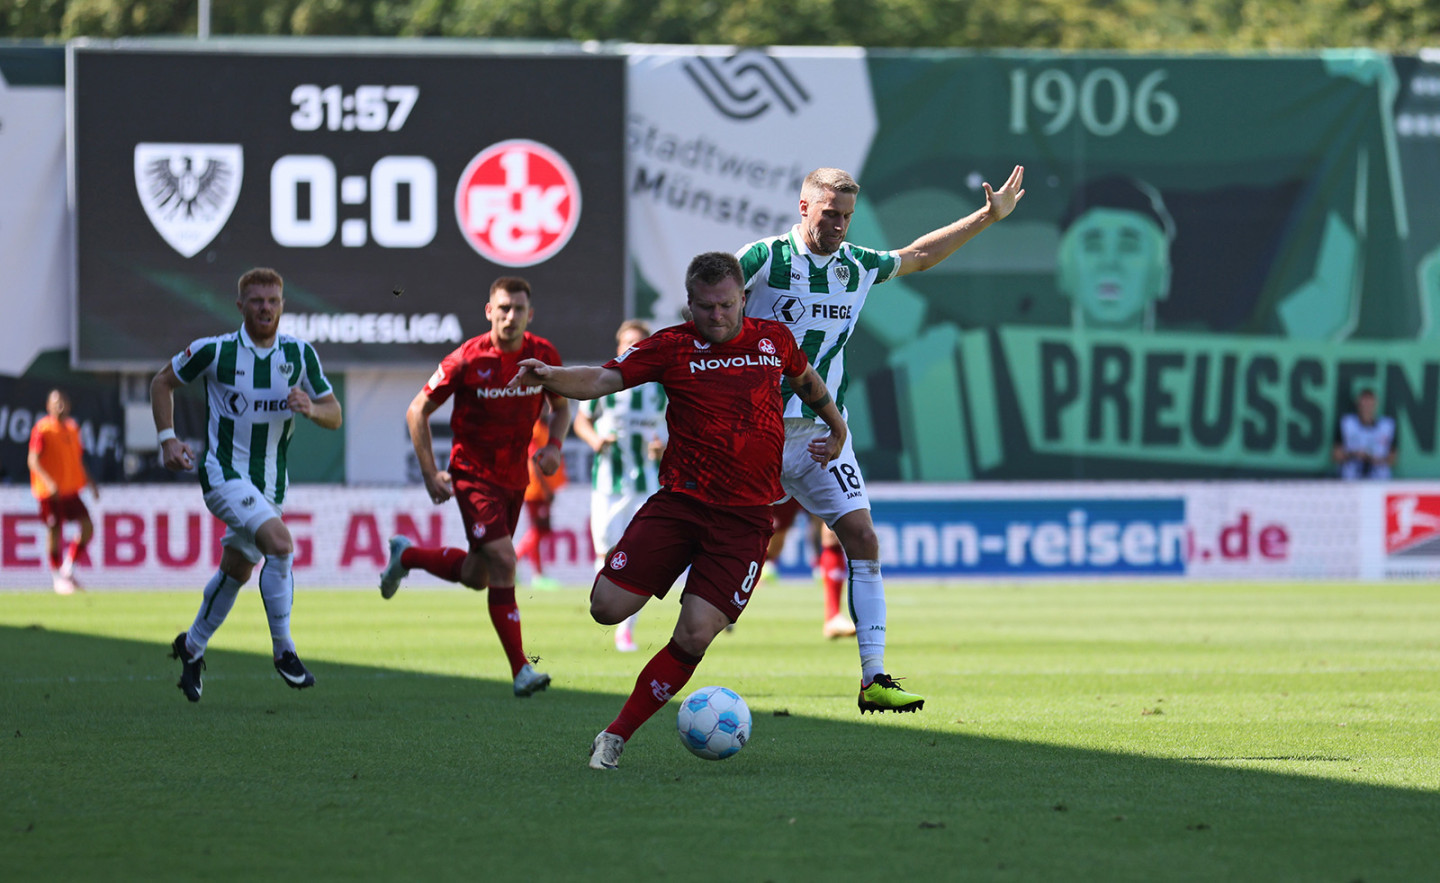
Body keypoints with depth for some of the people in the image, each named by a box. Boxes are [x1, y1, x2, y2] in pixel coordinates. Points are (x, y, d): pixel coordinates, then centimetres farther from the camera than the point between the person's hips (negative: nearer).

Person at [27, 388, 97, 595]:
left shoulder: (72, 429, 12)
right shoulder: (42, 429, -8)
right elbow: (33, 460, -14)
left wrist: (90, 483, 14)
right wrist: (49, 482, -26)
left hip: (71, 490, 6)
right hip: (50, 492, -6)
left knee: (87, 527, -4)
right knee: (54, 532, -3)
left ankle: (68, 568, 11)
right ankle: (57, 577, 11)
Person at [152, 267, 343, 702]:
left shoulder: (299, 354, -2)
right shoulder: (214, 351, -11)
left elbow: (334, 415, 3)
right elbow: (162, 382, 4)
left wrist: (311, 408, -20)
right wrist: (167, 439, -6)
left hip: (270, 482, 5)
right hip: (224, 474, -5)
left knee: (236, 571, 18)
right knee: (280, 544, -26)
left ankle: (192, 646, 41)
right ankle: (283, 649, -17)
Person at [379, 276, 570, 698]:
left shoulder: (544, 355, -6)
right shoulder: (468, 359, -17)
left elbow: (561, 407, 13)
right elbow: (418, 410, -7)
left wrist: (554, 446, -8)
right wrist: (430, 473, -11)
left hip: (515, 475, 6)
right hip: (473, 472, -6)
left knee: (477, 576, 13)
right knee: (503, 561, -18)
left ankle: (407, 556, 39)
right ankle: (521, 670, -13)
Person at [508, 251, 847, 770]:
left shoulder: (773, 339, 6)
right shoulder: (672, 347, -2)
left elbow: (805, 378, 28)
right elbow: (602, 380, -13)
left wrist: (837, 428, 32)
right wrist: (552, 378, -31)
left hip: (744, 517, 0)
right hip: (679, 500, 0)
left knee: (695, 635, -13)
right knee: (607, 607, -12)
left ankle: (617, 736, -1)